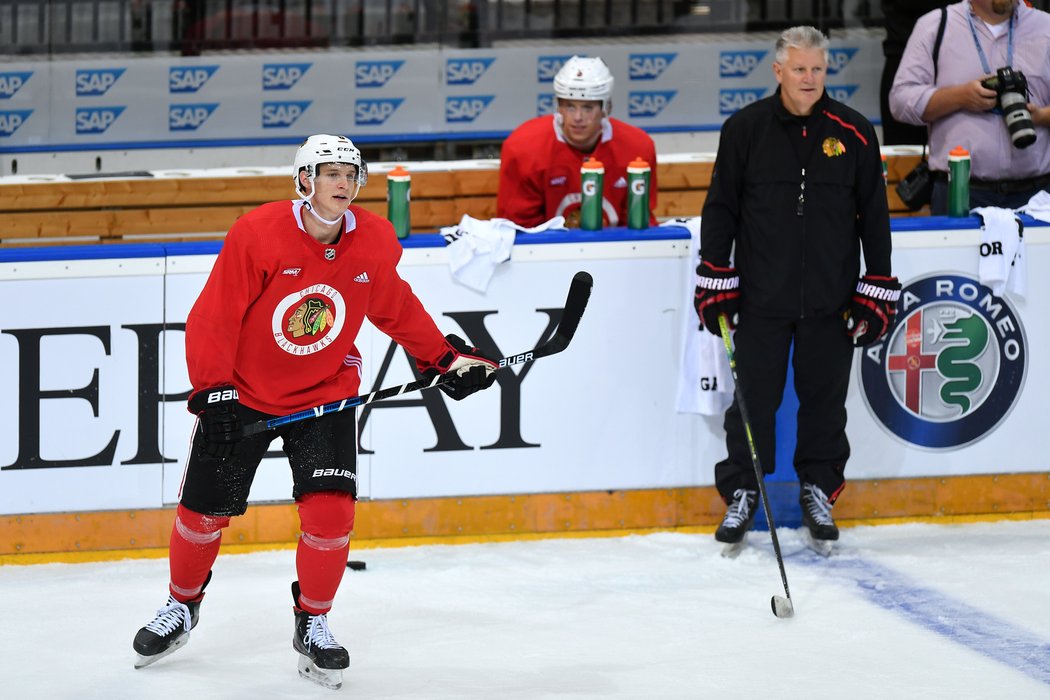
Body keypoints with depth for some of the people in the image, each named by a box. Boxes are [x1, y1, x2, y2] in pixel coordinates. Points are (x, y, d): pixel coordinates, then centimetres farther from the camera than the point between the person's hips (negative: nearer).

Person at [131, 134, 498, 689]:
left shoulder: (375, 242, -9)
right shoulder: (257, 234, -22)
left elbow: (395, 308, 10)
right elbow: (213, 319, -18)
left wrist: (445, 356, 7)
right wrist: (213, 389, -23)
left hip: (326, 392, 2)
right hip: (242, 392, -2)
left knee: (330, 509, -13)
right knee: (204, 509, 5)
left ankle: (313, 623, 8)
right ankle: (181, 605, 33)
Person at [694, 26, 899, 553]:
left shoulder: (854, 133, 2)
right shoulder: (745, 129, -1)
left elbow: (874, 217, 6)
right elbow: (720, 208, 4)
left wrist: (877, 292, 3)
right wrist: (715, 282, 0)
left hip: (830, 301, 1)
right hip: (761, 297, -1)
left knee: (825, 397, 8)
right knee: (754, 397, 2)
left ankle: (818, 491, 23)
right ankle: (741, 492, 15)